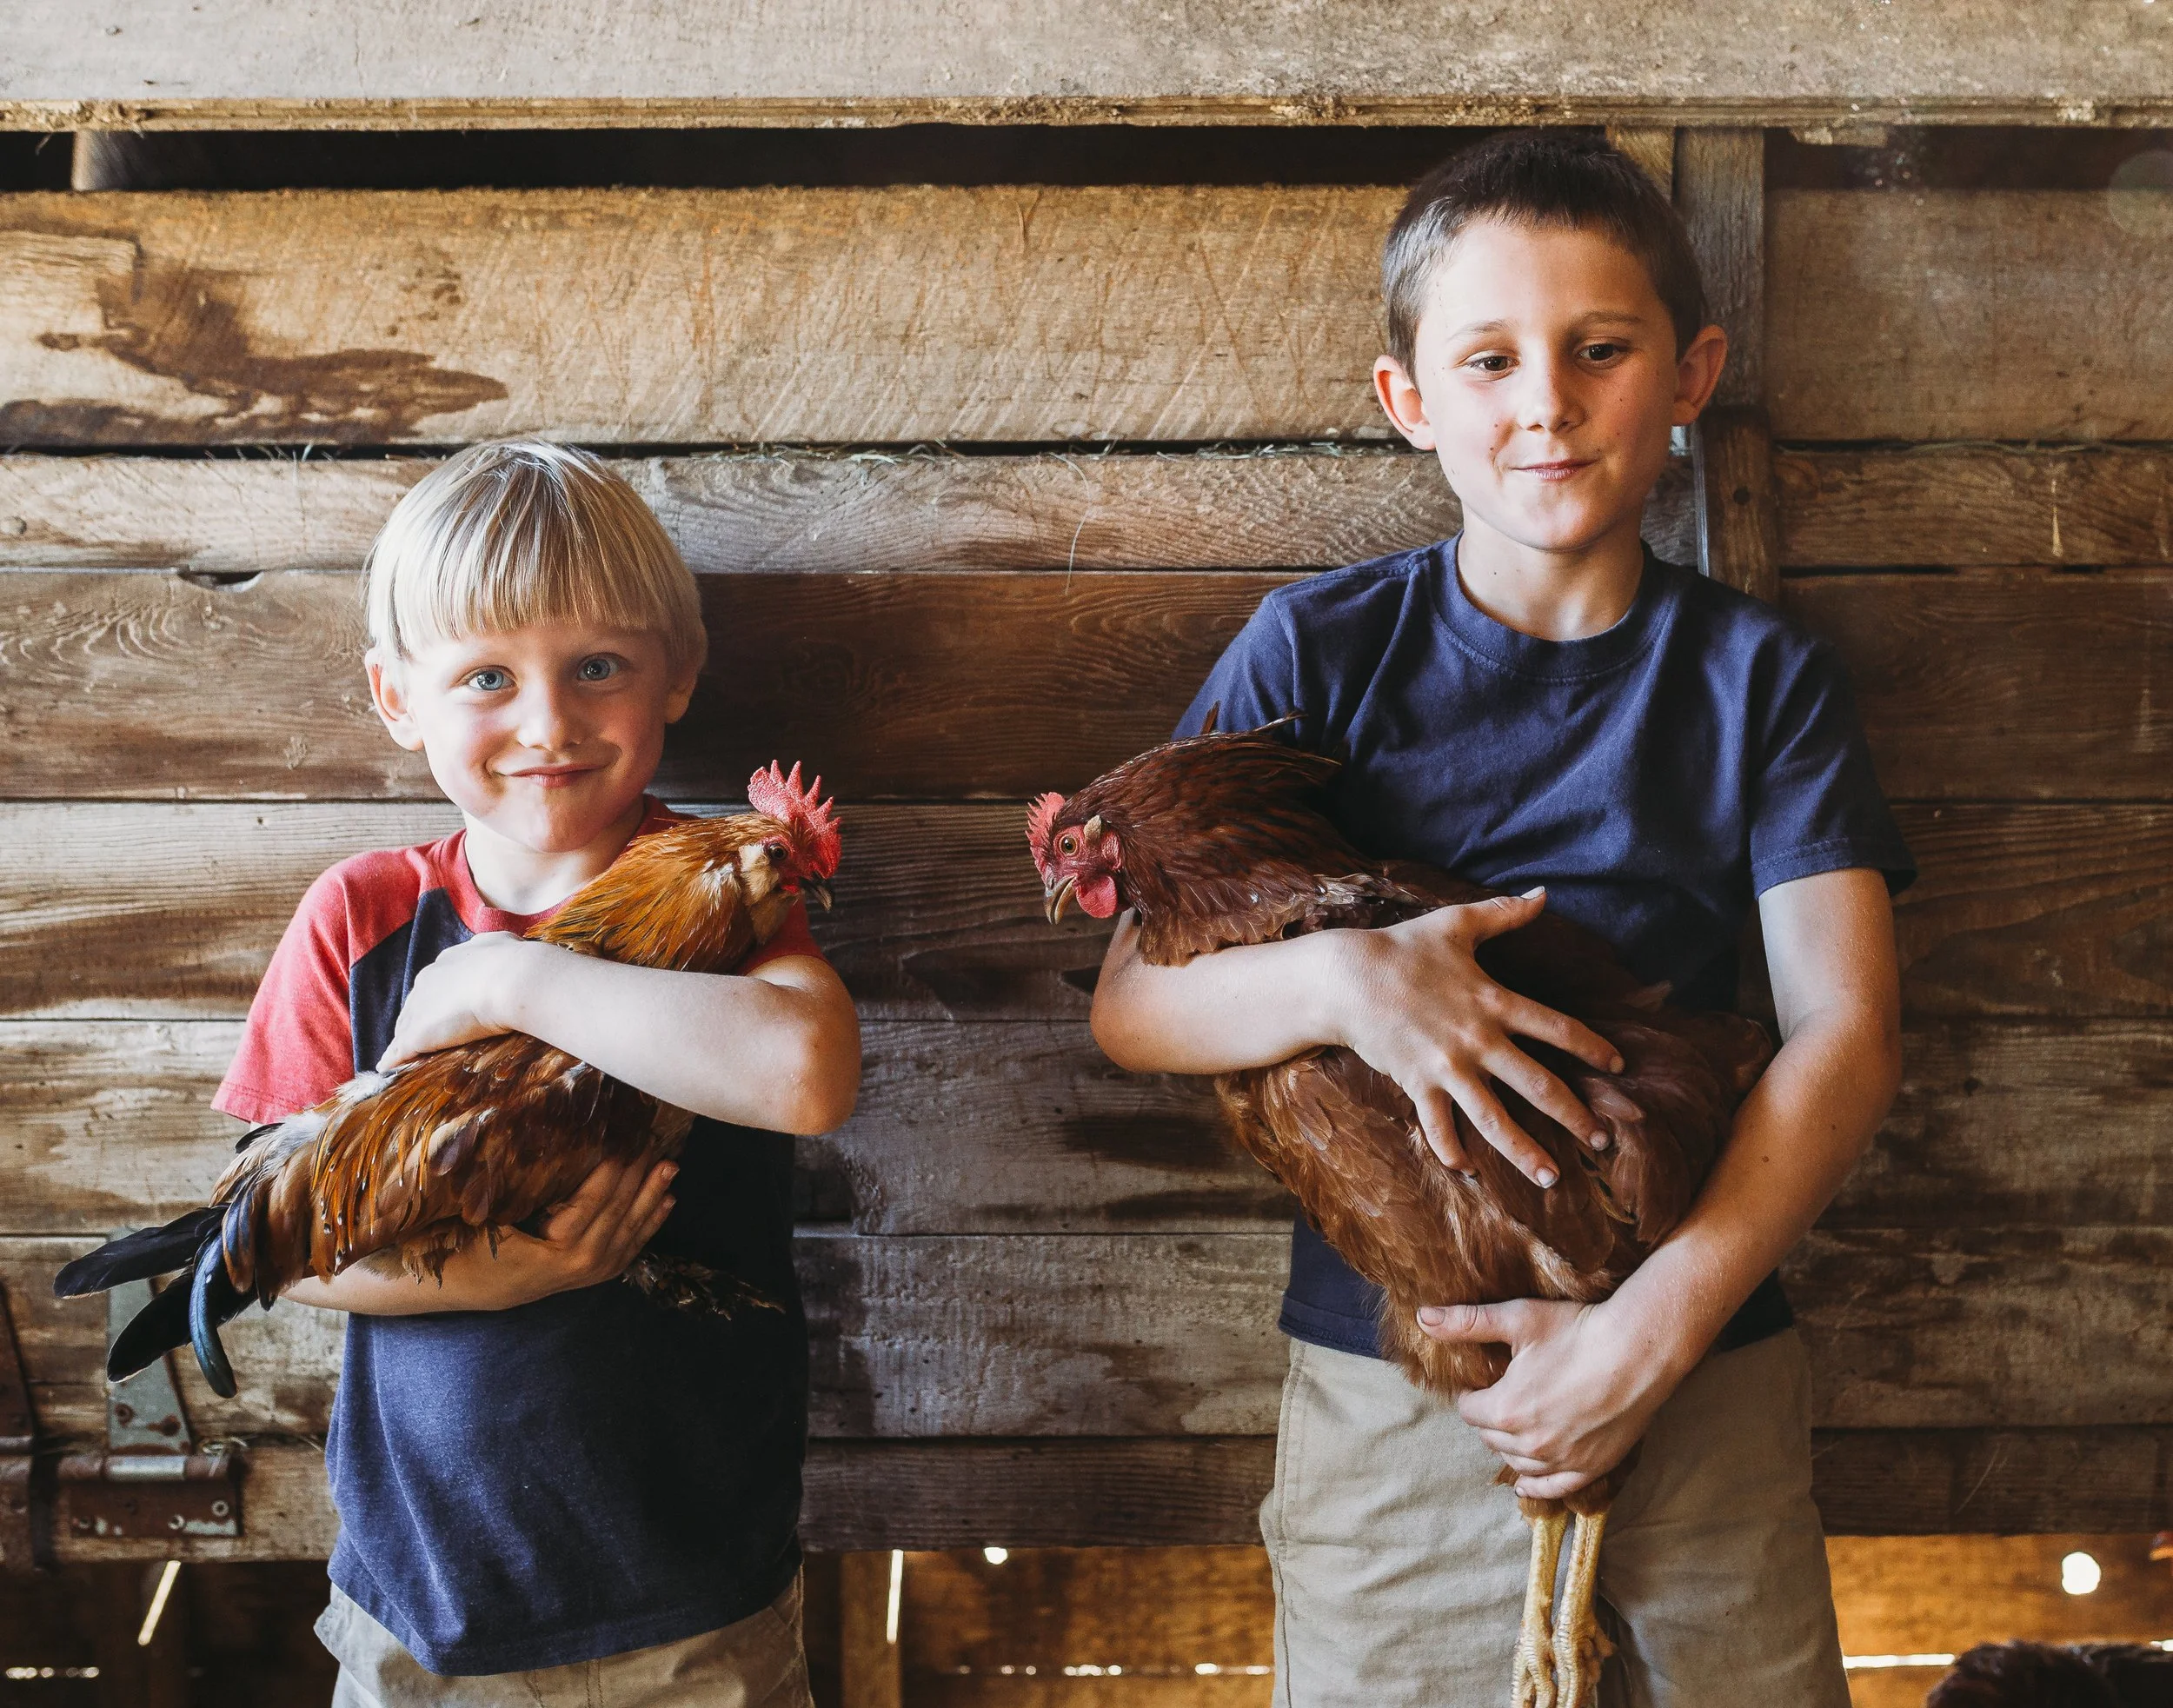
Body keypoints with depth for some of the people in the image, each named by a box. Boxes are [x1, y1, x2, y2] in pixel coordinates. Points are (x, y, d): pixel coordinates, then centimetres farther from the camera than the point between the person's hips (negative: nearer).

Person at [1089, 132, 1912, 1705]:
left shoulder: (1760, 675, 0)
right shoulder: (1317, 653, -3)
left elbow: (1848, 1027, -8)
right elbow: (1130, 1007, -5)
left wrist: (1662, 1321, -20)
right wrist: (1343, 980, -25)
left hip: (1709, 1388, 1)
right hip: (1383, 1391, -1)